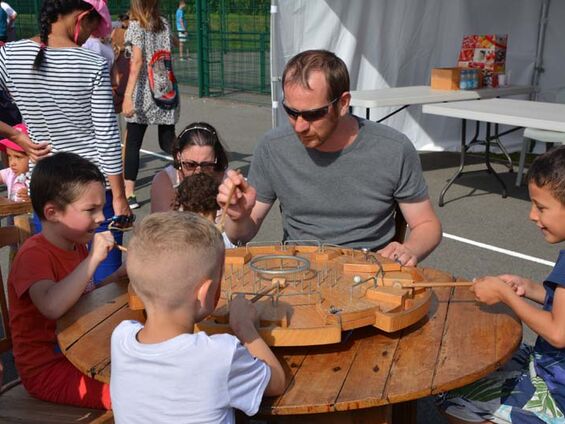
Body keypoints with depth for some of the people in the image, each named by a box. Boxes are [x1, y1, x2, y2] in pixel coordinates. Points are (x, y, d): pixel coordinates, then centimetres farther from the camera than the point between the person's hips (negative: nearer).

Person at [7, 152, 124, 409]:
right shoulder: (34, 255, -21)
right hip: (48, 369, -8)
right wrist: (93, 258, -37)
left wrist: (120, 276, 2)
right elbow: (52, 306, -41)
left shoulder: (77, 244, 4)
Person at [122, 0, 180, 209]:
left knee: (132, 144, 2)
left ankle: (129, 194, 2)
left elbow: (137, 61, -15)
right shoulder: (164, 24, 11)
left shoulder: (136, 25, -5)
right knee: (168, 142, 11)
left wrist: (128, 96, -18)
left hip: (144, 92, -5)